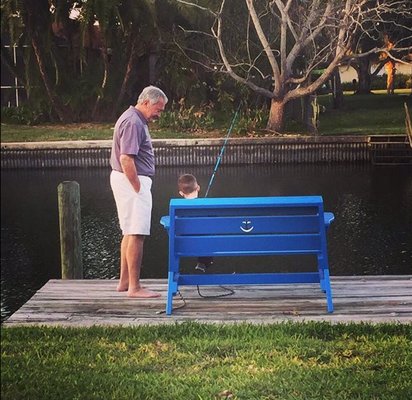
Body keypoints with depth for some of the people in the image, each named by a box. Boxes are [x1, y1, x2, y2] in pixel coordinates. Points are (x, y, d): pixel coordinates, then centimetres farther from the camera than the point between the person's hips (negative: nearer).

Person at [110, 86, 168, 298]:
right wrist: (138, 188, -19)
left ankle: (124, 281, 22)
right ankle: (134, 287, -6)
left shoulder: (134, 119, 16)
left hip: (129, 181, 11)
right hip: (132, 181, -11)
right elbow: (126, 159, -25)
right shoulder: (133, 123, -17)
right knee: (136, 235, -9)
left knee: (130, 233, 15)